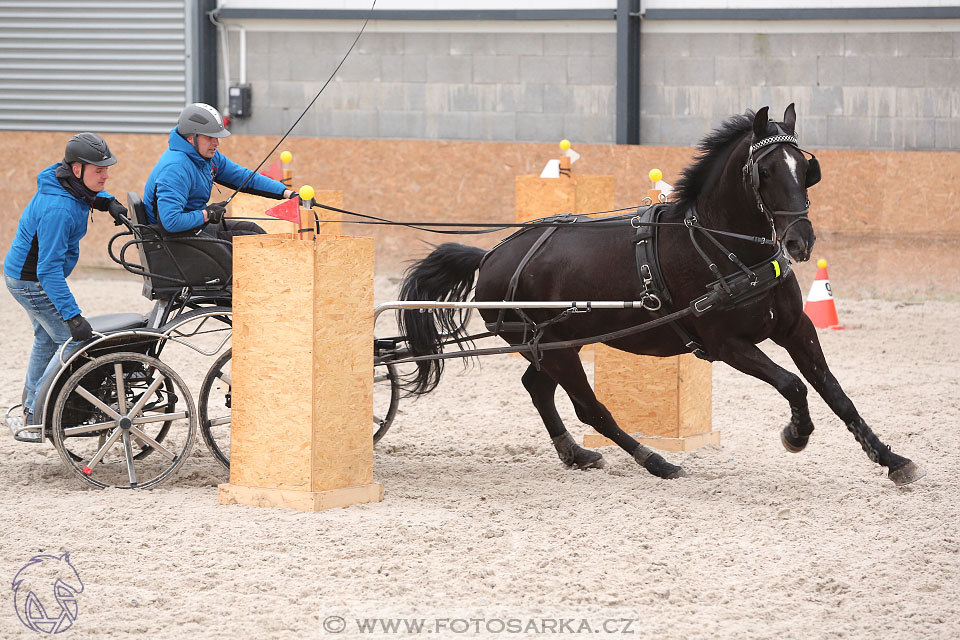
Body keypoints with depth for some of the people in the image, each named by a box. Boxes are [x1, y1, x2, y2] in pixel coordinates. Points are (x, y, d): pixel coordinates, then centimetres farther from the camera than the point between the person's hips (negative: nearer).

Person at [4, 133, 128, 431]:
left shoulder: (66, 182, -6)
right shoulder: (58, 208, -34)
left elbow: (87, 194, 23)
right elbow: (49, 269, -35)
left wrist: (108, 202, 2)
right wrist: (73, 316, -39)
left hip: (23, 274, 10)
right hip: (31, 281, -10)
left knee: (47, 338, 25)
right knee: (74, 342, -9)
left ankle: (31, 408, 41)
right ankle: (37, 417, -4)